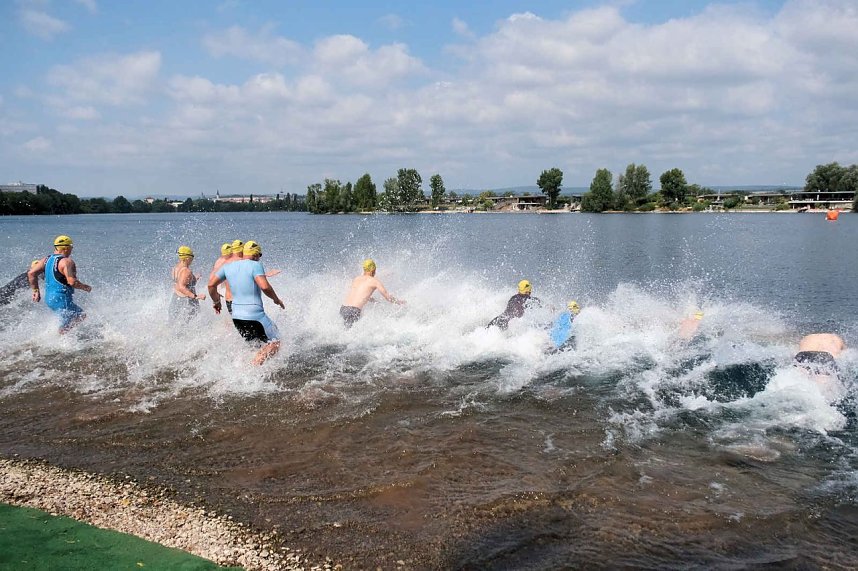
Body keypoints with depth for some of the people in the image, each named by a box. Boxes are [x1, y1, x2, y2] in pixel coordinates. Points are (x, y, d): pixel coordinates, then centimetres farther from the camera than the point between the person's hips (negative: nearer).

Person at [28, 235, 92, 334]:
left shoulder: (47, 260, 10)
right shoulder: (67, 261, -16)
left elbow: (31, 273, 5)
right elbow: (72, 281, -26)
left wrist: (36, 290, 11)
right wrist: (85, 287, -8)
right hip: (61, 300, -9)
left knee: (81, 316, 21)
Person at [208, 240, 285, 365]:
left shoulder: (228, 266, 10)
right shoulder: (255, 265, -9)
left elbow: (211, 284, 12)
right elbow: (264, 286, -21)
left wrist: (216, 301, 25)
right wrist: (276, 299, -5)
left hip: (236, 317, 7)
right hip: (255, 317, -7)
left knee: (258, 344, 24)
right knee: (274, 343, 3)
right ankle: (254, 366, -16)